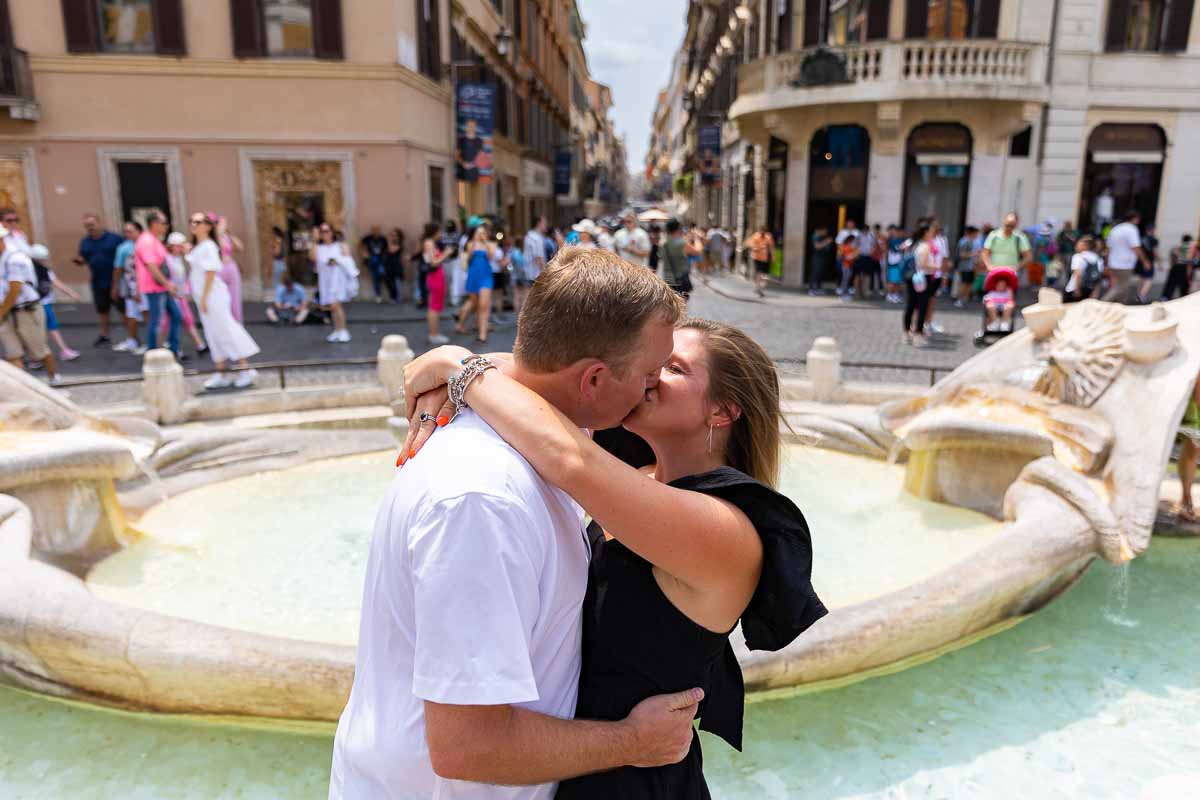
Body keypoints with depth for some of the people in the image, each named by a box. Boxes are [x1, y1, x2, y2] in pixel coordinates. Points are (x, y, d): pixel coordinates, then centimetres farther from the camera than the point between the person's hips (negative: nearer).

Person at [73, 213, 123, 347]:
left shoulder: (113, 238, -6)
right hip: (98, 282, 4)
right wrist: (79, 260, -10)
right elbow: (83, 260, 14)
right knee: (102, 309, 12)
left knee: (123, 308, -2)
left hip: (116, 281, -4)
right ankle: (105, 336, 24)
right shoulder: (84, 242, 7)